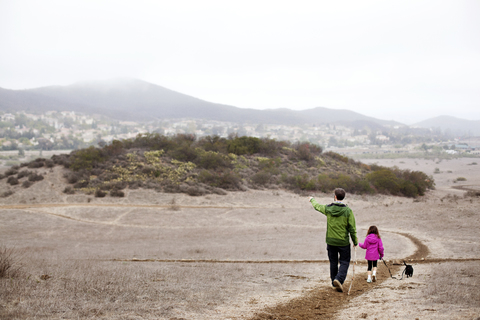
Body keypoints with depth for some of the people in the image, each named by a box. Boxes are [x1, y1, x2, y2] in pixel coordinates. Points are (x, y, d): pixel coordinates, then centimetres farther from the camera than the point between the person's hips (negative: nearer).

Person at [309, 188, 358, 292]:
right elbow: (352, 228, -9)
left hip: (330, 241, 3)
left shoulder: (328, 208, -5)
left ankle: (335, 283, 23)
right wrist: (355, 241, 3)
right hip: (343, 242, -3)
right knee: (344, 262, 7)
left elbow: (317, 206, 18)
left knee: (333, 262, 16)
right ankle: (339, 279, -14)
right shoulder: (348, 211, -12)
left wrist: (312, 200, 40)